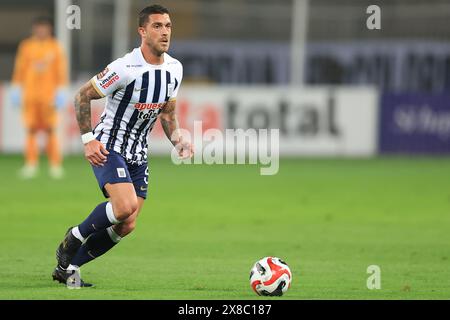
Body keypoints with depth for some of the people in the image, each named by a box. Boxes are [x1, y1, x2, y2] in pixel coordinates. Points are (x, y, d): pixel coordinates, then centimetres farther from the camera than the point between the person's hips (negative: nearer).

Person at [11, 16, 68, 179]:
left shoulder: (55, 47, 4)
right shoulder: (26, 46, 7)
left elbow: (61, 70, 4)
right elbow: (19, 69, 9)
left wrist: (60, 91, -1)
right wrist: (16, 90, 6)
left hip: (49, 95, -1)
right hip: (30, 95, 1)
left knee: (51, 130, -3)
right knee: (31, 130, -1)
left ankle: (55, 165, 1)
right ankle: (31, 165, 2)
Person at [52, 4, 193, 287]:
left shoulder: (174, 69, 0)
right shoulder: (124, 68, -21)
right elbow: (83, 96, -11)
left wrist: (178, 141, -1)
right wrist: (88, 139, -17)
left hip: (138, 155, 7)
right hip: (107, 148, -7)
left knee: (126, 226, 3)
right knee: (126, 206, -29)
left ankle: (67, 267, 20)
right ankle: (74, 239, -3)